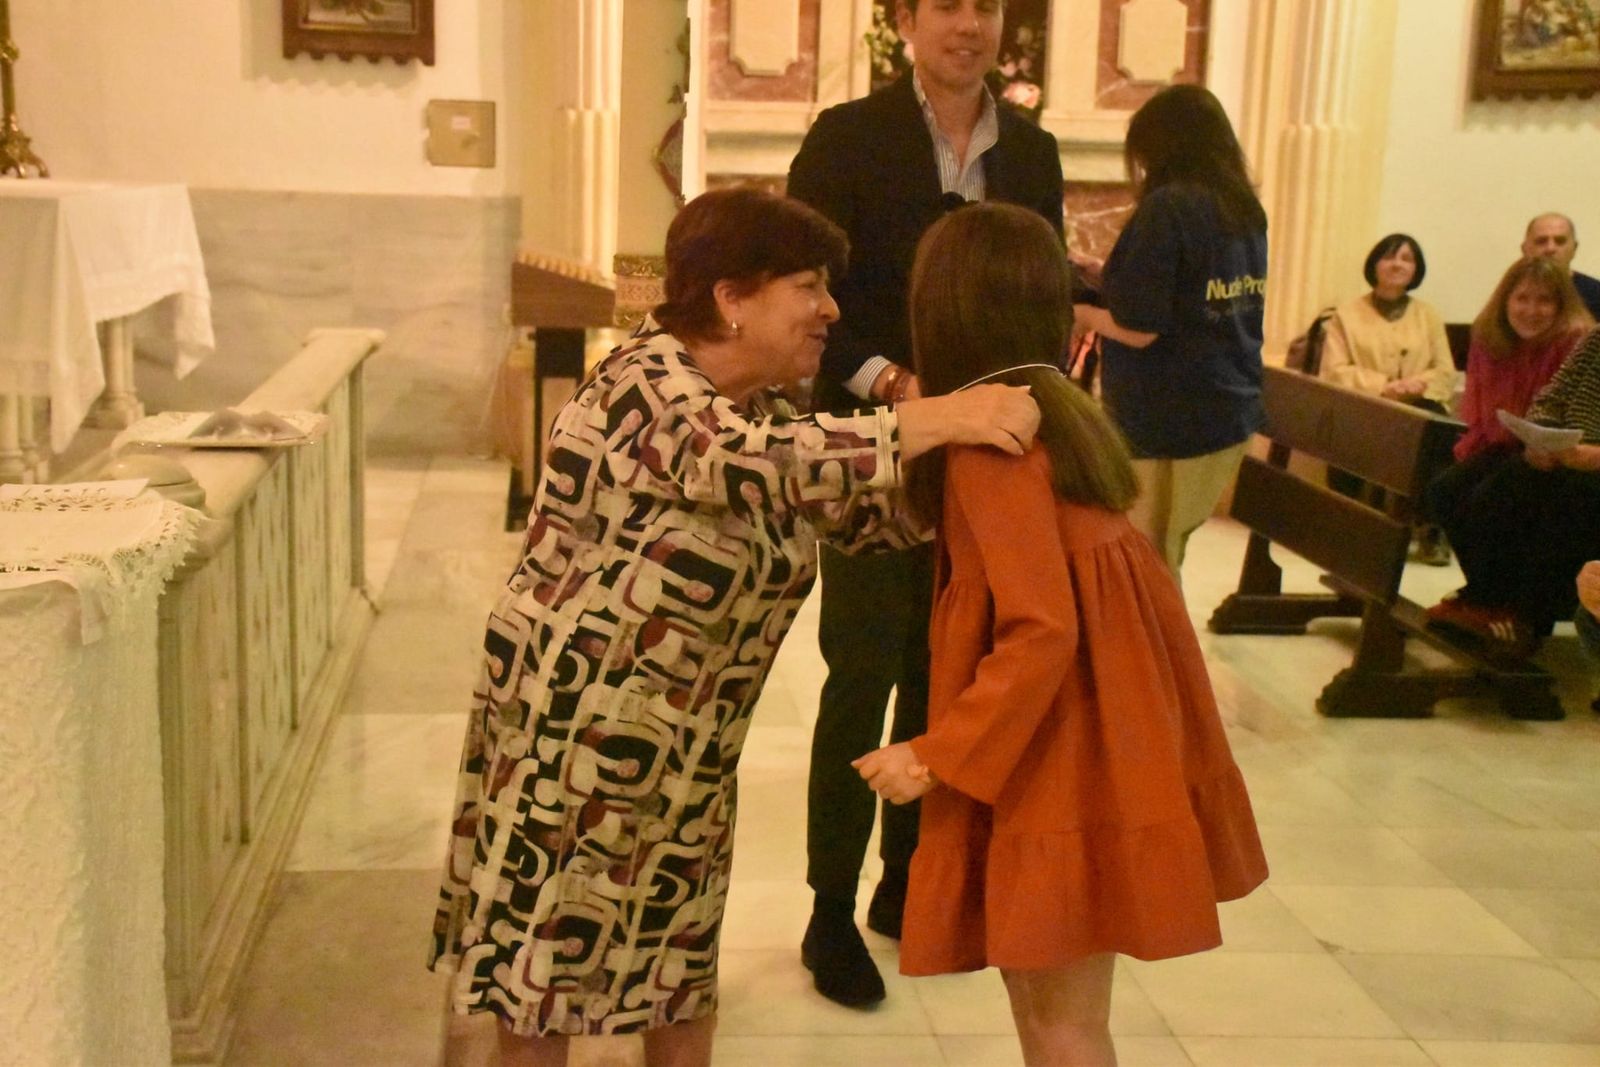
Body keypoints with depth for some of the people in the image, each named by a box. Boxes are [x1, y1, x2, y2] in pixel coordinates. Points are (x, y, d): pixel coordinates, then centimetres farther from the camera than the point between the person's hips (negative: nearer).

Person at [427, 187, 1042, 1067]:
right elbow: (759, 465, -39)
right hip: (569, 723, -8)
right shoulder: (645, 385, -21)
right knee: (546, 958, 7)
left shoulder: (762, 412, 5)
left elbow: (865, 516, 5)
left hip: (686, 742, 8)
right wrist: (941, 418, -38)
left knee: (683, 955, 18)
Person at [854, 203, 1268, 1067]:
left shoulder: (989, 436, -19)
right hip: (1094, 730, 9)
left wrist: (937, 757, -17)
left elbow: (1041, 632, -24)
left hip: (1060, 746, -9)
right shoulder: (1056, 406, 7)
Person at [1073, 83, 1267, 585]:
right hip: (1232, 413, 8)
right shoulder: (1245, 210, 9)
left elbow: (1138, 328, -18)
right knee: (1161, 566, 16)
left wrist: (1073, 303, -1)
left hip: (1169, 423, -8)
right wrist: (1109, 277, 17)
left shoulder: (1167, 208, -15)